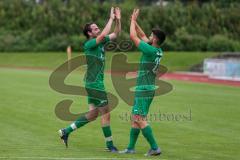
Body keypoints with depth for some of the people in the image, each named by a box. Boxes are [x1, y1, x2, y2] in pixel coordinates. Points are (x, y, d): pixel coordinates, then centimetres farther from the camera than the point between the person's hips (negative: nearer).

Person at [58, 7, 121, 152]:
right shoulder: (89, 44, -13)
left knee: (93, 114, 13)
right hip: (95, 84, -9)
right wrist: (111, 18, -20)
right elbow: (103, 35, -29)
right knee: (106, 113, -3)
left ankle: (66, 131, 17)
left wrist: (118, 20, 1)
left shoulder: (100, 42, 11)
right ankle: (110, 145, 5)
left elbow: (116, 34, 17)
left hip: (94, 84, 9)